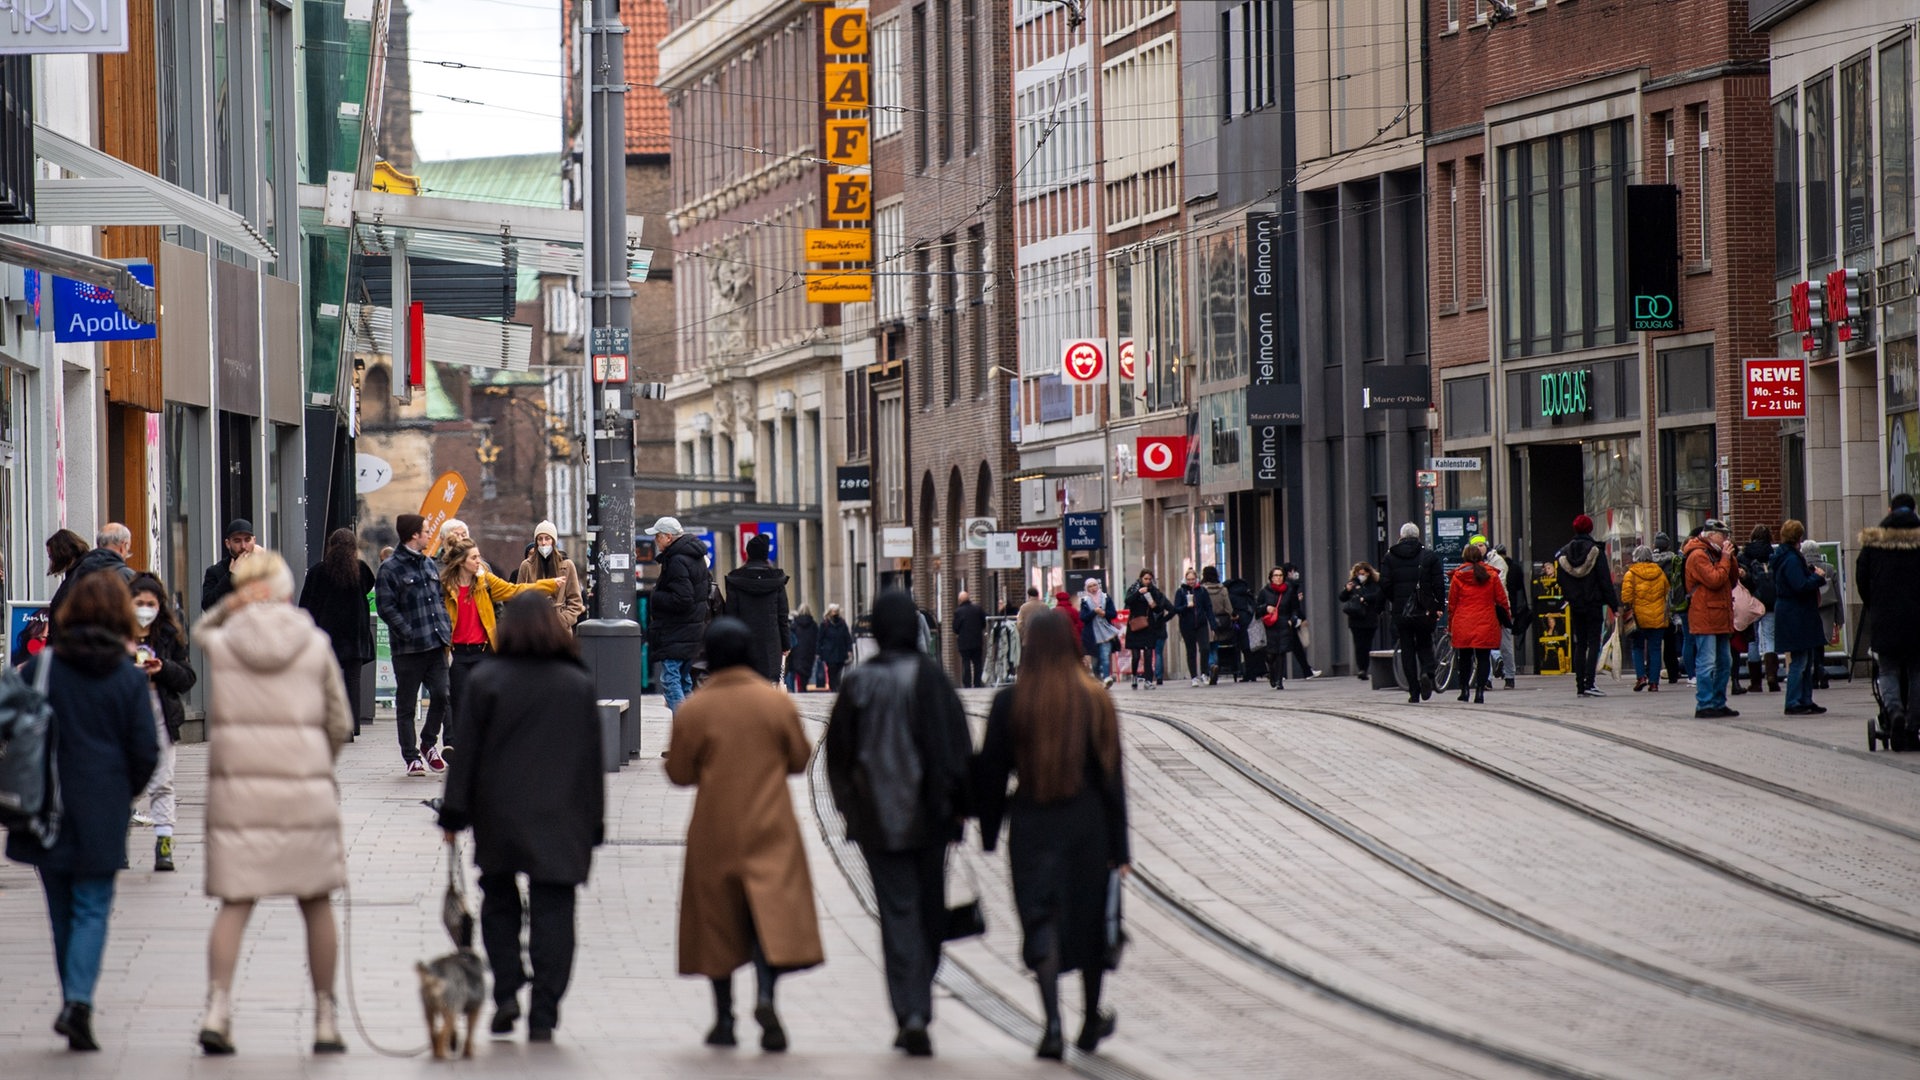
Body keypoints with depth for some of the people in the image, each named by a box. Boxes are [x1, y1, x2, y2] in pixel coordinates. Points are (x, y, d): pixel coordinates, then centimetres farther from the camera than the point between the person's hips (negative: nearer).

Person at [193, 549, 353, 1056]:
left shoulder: (220, 643, -1)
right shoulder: (316, 646, 0)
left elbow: (201, 630, 25)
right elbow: (339, 723, 4)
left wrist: (231, 604, 8)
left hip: (236, 786, 0)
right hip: (305, 786, 0)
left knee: (234, 903, 3)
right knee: (316, 904, 10)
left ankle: (217, 1006, -15)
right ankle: (325, 1019, 14)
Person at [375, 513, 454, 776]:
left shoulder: (430, 565, 16)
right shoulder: (390, 569, -6)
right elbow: (386, 607, -11)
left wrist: (446, 627, 8)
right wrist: (409, 633, -17)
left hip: (436, 645, 6)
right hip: (408, 650, -6)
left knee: (441, 695, -2)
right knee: (406, 705, 2)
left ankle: (429, 744, 19)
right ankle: (412, 757, 9)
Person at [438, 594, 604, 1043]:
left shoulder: (486, 680, -4)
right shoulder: (579, 685, 3)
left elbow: (468, 750, -4)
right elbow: (592, 758, 5)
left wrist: (454, 815, 2)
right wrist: (593, 825, 11)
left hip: (499, 818, -1)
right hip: (561, 821, 1)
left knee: (499, 899, 17)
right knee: (553, 910, 2)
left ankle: (506, 991, 0)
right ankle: (543, 1017, -3)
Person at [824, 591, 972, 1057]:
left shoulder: (858, 683, -1)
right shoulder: (930, 677, -8)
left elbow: (838, 752, 5)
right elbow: (956, 744, -10)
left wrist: (851, 805, 17)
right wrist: (960, 804, -3)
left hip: (877, 820, 1)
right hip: (927, 814, -1)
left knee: (897, 914, 0)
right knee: (929, 911, 14)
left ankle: (910, 1014, -13)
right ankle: (919, 1009, 20)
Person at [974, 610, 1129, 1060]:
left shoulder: (1010, 703, -5)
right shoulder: (1095, 702, -4)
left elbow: (990, 772, 0)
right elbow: (1111, 774, -3)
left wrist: (989, 832, 10)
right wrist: (1119, 846, 1)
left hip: (1031, 825, -1)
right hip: (1087, 825, 1)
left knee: (1042, 922, -2)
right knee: (1090, 919, 15)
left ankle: (1053, 1023, -19)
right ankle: (1092, 1021, 28)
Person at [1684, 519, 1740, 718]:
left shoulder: (1715, 553, 20)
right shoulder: (1698, 556, -10)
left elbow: (1732, 579, 17)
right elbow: (1714, 580, -20)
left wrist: (1731, 558, 5)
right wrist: (1725, 559, -10)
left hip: (1720, 617, 10)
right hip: (1704, 618, -10)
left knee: (1724, 663, 12)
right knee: (1707, 663, -10)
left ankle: (1718, 703, 18)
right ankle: (1704, 705, -10)